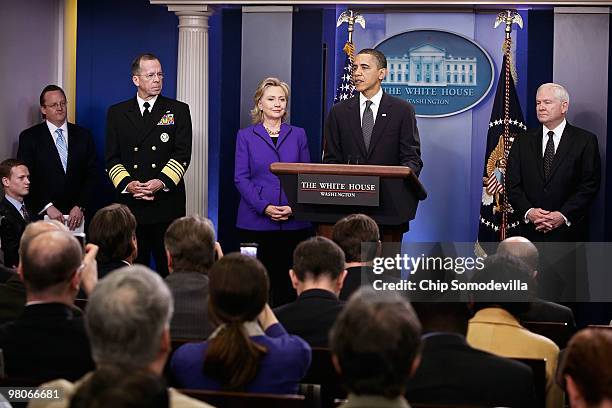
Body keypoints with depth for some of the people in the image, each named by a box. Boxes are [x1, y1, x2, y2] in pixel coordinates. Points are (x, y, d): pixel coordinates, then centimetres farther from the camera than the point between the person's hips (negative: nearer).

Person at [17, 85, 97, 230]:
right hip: (41, 215, -2)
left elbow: (91, 175, 6)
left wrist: (80, 207, -6)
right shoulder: (29, 137, 3)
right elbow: (25, 179, -4)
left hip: (77, 214, 2)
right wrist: (47, 206, -14)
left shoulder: (83, 135, 10)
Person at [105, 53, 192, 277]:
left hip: (167, 204, -1)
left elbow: (182, 154, 0)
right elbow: (112, 157, 7)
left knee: (170, 269, -2)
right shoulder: (117, 113, 12)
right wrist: (127, 184, -10)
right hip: (130, 203, 1)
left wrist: (162, 182, -15)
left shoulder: (178, 110, 8)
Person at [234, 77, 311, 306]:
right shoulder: (246, 136, 7)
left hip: (293, 221, 1)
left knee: (287, 280, -1)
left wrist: (294, 207, -8)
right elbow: (241, 178, 0)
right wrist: (264, 207, -13)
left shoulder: (298, 135, 12)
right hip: (256, 221, -1)